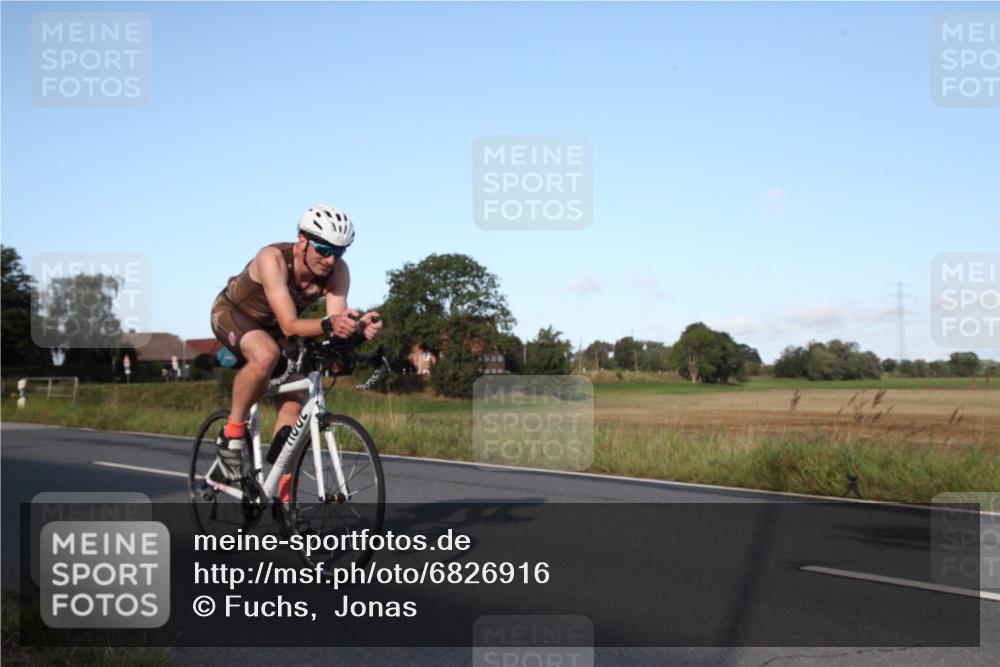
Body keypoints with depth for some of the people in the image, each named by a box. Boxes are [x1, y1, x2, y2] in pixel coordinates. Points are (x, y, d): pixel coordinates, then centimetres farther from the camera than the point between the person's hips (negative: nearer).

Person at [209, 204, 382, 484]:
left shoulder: (338, 271, -24)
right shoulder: (273, 258, -38)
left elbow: (337, 322, -32)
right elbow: (289, 326, -45)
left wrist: (357, 327, -55)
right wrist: (328, 324, -64)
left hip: (273, 328, 5)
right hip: (232, 314, -5)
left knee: (293, 404, -9)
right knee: (266, 355, -38)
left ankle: (280, 494, 1)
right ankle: (232, 432, -17)